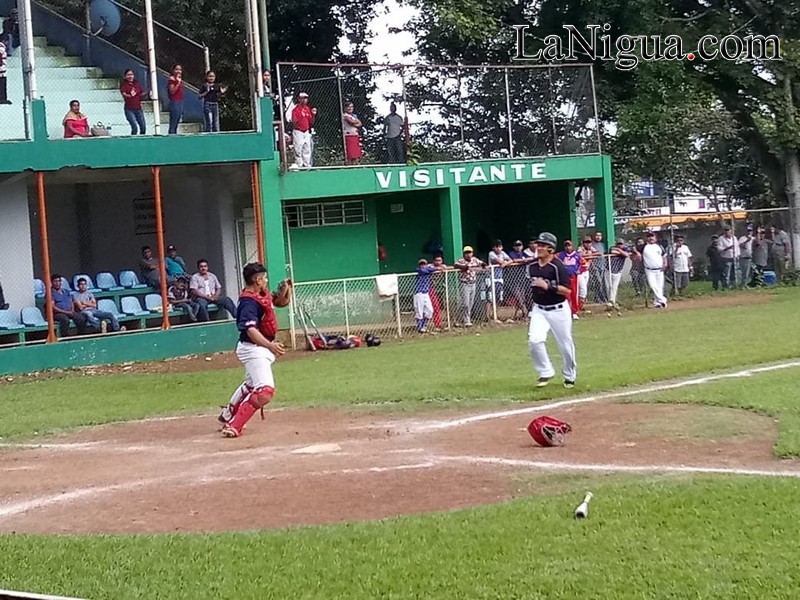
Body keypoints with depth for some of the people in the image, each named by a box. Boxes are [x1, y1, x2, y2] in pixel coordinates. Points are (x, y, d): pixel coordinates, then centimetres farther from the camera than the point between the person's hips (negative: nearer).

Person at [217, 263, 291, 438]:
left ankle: (227, 416, 48)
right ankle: (234, 426, -21)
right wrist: (270, 345, -46)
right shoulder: (249, 302, -24)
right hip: (254, 350, -11)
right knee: (265, 390, -23)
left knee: (251, 386, 29)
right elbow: (251, 330, -35)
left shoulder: (263, 295, 5)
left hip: (262, 349, 11)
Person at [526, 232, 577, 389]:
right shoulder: (532, 266, 3)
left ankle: (569, 376, 27)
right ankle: (545, 373, 0)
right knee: (535, 340, -17)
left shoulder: (557, 266, -15)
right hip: (539, 310, 4)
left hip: (558, 310, -4)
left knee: (565, 345, 5)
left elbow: (567, 290, -20)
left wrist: (548, 286, -28)